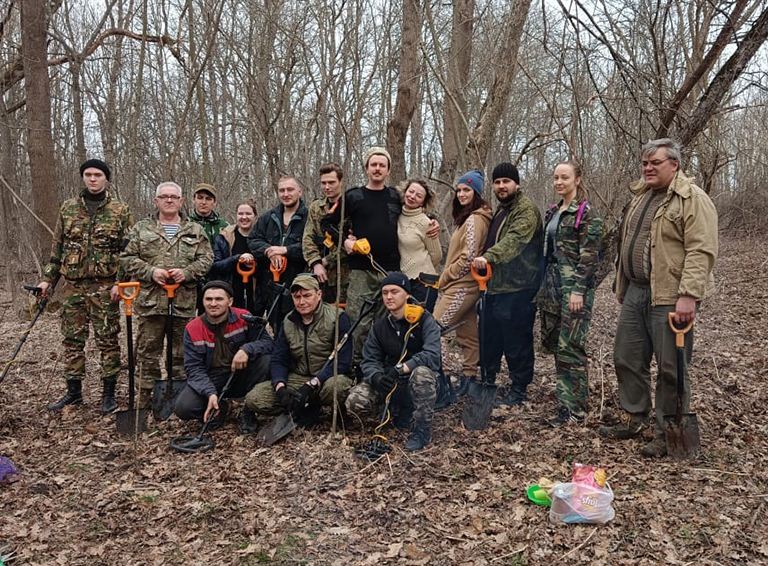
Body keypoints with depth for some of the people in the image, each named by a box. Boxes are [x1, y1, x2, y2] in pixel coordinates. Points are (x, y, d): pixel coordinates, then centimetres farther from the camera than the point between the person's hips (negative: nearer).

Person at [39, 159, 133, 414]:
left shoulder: (120, 210, 0)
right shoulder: (68, 208, 11)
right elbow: (57, 247, 15)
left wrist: (121, 282, -13)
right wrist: (48, 279, 9)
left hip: (105, 286, -4)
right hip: (73, 285, 4)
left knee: (107, 340, 1)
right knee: (72, 339, 9)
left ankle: (109, 393, 11)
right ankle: (73, 392, 21)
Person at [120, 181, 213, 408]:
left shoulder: (195, 231, 11)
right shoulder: (141, 228, 9)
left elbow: (206, 259, 6)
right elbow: (127, 258, 4)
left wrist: (187, 272, -11)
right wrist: (150, 272, -11)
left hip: (184, 301, 1)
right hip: (150, 300, 0)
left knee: (181, 353, 8)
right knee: (148, 351, 4)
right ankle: (147, 401, 13)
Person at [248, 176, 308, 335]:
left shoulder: (308, 216, -3)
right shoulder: (268, 217, 17)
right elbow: (253, 240, 10)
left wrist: (285, 250, -17)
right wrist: (268, 251, -10)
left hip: (297, 280, -5)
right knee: (276, 327, 13)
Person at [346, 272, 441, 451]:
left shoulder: (424, 319, -10)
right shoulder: (379, 326, 3)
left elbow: (433, 355, -25)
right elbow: (370, 361, -2)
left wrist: (401, 368, -35)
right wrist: (377, 377, -25)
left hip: (417, 383, -4)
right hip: (389, 383, 4)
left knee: (422, 372, -39)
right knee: (355, 401, -21)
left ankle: (422, 430, -19)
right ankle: (401, 412, 6)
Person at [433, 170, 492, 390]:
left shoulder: (474, 219, -14)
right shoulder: (470, 218, 17)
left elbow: (468, 257, -20)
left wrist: (444, 278, -11)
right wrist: (446, 278, 11)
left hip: (461, 286, -10)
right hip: (466, 286, 10)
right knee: (467, 334, 13)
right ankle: (469, 377, 20)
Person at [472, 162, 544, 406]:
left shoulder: (527, 210, -10)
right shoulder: (500, 210, 21)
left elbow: (515, 239, -27)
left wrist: (488, 257, -39)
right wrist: (483, 262, 20)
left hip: (517, 288, -9)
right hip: (493, 286, 9)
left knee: (516, 341, -2)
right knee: (489, 338, 17)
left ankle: (518, 391, 10)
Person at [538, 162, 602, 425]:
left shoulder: (587, 212, -7)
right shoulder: (552, 212, 15)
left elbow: (589, 255, -13)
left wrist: (579, 290, -19)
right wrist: (543, 285, 17)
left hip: (574, 284, -8)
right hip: (551, 282, 8)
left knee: (569, 346, -6)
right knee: (550, 339, 11)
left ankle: (573, 408, 2)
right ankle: (572, 390, 28)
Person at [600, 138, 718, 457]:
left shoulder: (693, 200, -9)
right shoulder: (639, 198, 16)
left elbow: (701, 251, -18)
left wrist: (689, 295, -25)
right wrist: (622, 286, 22)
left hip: (670, 298, -8)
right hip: (635, 293, 8)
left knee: (670, 368, 0)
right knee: (627, 358, 13)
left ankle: (666, 434, 13)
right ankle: (635, 420, 28)